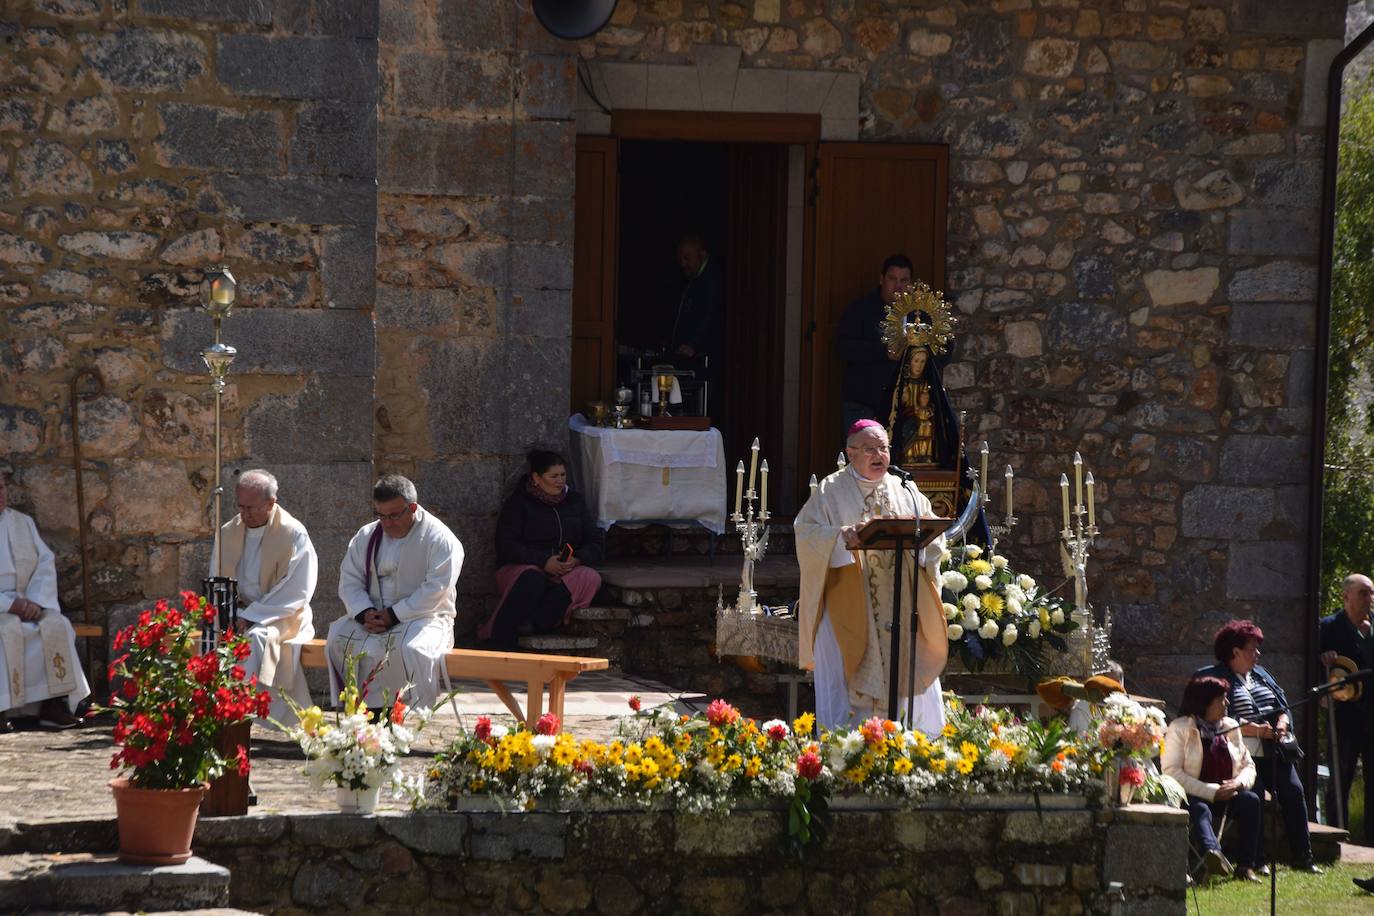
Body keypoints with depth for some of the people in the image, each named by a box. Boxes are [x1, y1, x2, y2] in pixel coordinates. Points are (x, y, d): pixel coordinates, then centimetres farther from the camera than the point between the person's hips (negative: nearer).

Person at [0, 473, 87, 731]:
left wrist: (36, 601, -11)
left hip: (24, 602, 5)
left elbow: (46, 564, 8)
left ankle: (54, 705, -24)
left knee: (56, 626, -23)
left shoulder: (23, 523, 14)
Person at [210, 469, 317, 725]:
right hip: (237, 613, 5)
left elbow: (296, 593, -12)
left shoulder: (294, 535, -7)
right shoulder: (229, 532, 10)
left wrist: (251, 616, -19)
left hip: (281, 618, -4)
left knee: (257, 636, -36)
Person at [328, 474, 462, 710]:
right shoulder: (367, 536, 11)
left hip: (423, 617, -5)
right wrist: (364, 613, -12)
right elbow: (349, 580, 8)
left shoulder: (440, 540, -7)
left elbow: (435, 589, -15)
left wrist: (394, 615, -20)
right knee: (340, 639, -23)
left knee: (410, 649, -37)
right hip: (373, 617, 5)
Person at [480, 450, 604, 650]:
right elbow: (506, 546, -7)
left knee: (591, 578, -32)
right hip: (522, 568, -4)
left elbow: (597, 542, 14)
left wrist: (577, 560, -10)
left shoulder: (574, 501, 19)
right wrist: (543, 562, -19)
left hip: (567, 572, 4)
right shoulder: (518, 502, 5)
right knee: (530, 581, -41)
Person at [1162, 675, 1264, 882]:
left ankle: (1246, 865, -30)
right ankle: (1212, 852, -67)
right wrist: (1212, 792, -20)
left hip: (1227, 794, 5)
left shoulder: (1230, 727, 14)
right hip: (1193, 796, -5)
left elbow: (1248, 765, 15)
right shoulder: (1180, 729, -5)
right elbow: (1171, 772, -15)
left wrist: (1238, 783, -11)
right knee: (1200, 810, -37)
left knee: (1251, 800, -24)